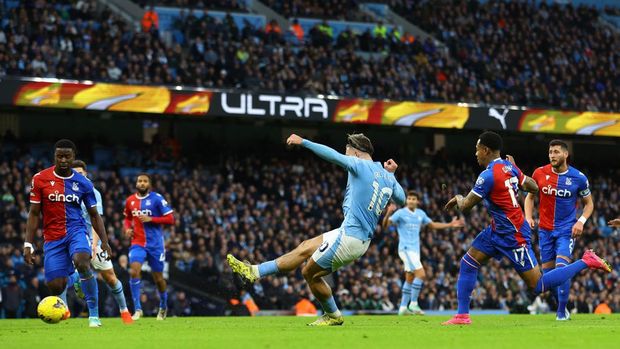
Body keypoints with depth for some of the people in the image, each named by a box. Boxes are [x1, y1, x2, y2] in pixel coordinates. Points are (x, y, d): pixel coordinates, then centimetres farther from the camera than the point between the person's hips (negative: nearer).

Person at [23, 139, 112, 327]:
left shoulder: (83, 183, 2)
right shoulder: (40, 179, -1)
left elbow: (94, 214, 11)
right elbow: (34, 214, 3)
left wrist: (104, 241, 2)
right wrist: (28, 244, -3)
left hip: (76, 229, -1)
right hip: (52, 236, 1)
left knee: (82, 263, -33)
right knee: (55, 286, -8)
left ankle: (94, 314, -26)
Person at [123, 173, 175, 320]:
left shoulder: (157, 198, -7)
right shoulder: (130, 201, 6)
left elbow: (170, 219, -9)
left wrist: (150, 219, -19)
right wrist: (127, 228, 2)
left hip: (155, 244, -2)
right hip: (138, 243, 2)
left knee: (158, 278, 9)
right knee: (134, 271, -20)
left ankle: (163, 306, 35)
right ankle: (137, 309, -16)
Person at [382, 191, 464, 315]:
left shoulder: (421, 214, 11)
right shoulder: (400, 213, -8)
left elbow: (433, 225, 25)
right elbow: (385, 225, -16)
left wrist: (450, 225, 20)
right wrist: (388, 213, -36)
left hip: (415, 249, 7)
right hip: (406, 249, -7)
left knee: (410, 279, 8)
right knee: (421, 274, -18)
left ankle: (403, 307, 13)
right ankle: (413, 304, -11)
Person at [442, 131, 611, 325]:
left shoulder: (488, 176, -24)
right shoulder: (509, 166, 2)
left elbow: (465, 207, -18)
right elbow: (534, 187, 12)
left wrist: (458, 198, 6)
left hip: (513, 236, -10)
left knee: (538, 286, -4)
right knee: (467, 263, 6)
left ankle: (586, 262, 3)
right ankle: (462, 315, 9)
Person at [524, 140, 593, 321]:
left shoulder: (578, 177, -6)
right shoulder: (539, 173, -2)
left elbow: (588, 203, 6)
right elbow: (530, 196, 12)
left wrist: (581, 221, -11)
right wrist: (528, 217, -4)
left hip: (566, 229, -3)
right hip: (545, 229, 3)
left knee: (561, 266, -19)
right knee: (547, 271, 5)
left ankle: (562, 312, -11)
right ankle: (562, 306, 24)